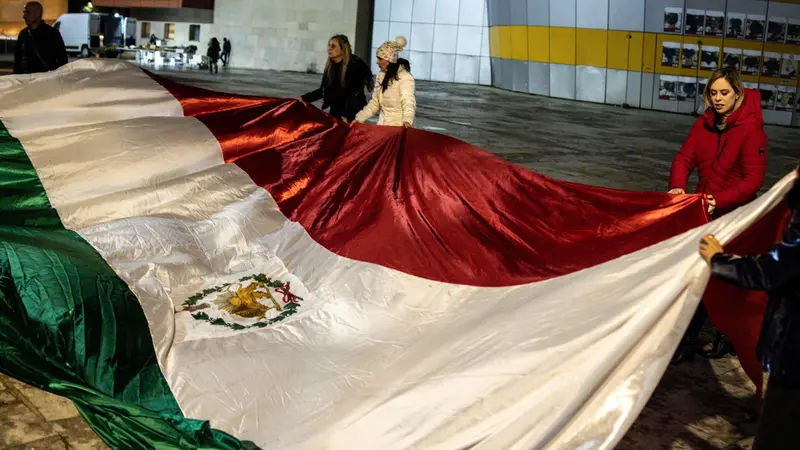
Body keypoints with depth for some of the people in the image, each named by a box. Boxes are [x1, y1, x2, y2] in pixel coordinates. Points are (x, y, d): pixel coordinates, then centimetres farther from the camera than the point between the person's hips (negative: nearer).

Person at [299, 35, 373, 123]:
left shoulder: (355, 65, -13)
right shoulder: (330, 66, 6)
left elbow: (357, 94, -16)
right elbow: (323, 90, 10)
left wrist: (346, 115, -23)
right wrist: (303, 98, 0)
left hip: (353, 115, -6)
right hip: (335, 113, 6)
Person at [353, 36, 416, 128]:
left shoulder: (405, 77, -14)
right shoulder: (380, 77, 10)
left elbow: (408, 102, -26)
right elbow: (374, 103, 15)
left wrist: (407, 120, -43)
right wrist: (359, 118, 8)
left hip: (398, 127, -7)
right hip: (382, 125, 7)